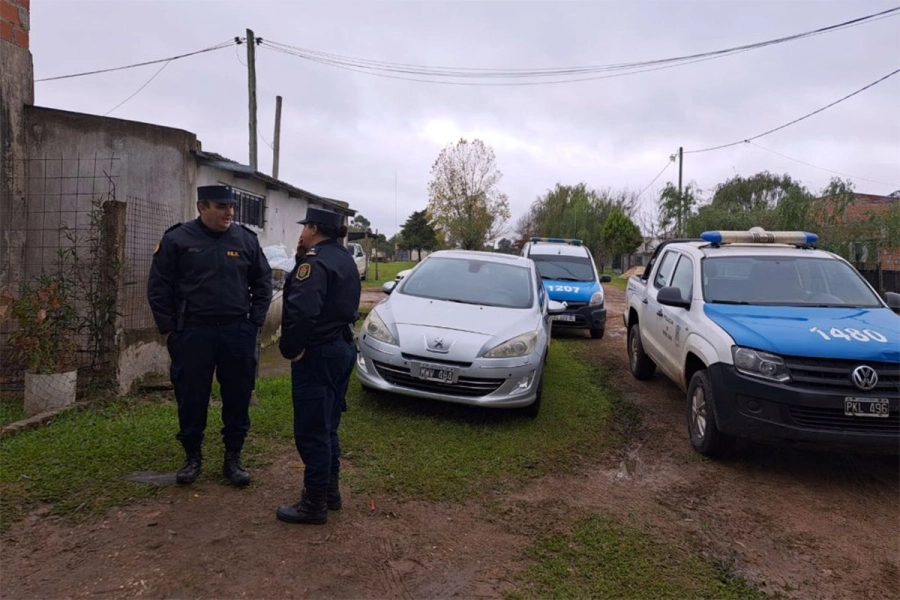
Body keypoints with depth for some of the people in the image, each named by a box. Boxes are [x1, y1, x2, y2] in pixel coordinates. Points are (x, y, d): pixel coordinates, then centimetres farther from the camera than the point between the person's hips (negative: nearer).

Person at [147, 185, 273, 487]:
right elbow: (158, 287, 1)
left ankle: (233, 458, 23)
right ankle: (192, 456, 26)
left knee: (238, 397, 8)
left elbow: (263, 283, 10)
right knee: (192, 397, 7)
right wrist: (169, 329, -2)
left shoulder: (246, 240, 4)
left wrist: (254, 321, 3)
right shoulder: (177, 240, -2)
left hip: (238, 332, 2)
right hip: (192, 333, -1)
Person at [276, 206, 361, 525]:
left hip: (317, 354, -10)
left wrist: (290, 348, -17)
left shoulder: (314, 261, -17)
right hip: (342, 348, 10)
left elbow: (301, 311, -30)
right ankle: (330, 491, 29)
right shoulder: (344, 258, 13)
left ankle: (314, 504, 8)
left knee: (311, 431, -1)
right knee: (327, 426, 19)